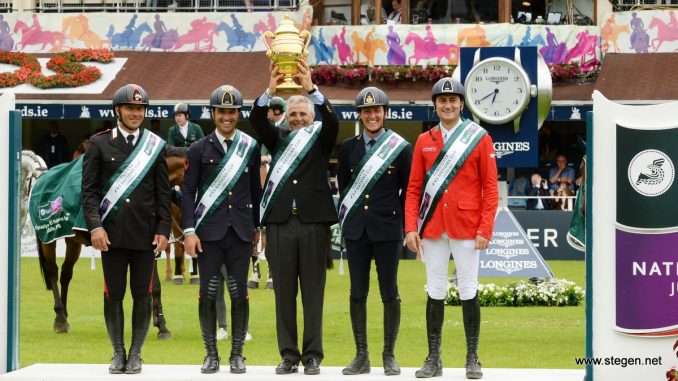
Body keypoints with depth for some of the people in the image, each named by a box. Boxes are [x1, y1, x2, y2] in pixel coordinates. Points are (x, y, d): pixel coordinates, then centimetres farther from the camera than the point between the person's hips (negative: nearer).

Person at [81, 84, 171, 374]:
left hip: (145, 234, 1)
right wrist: (95, 226, -9)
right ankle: (118, 353, 12)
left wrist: (163, 230, -1)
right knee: (113, 295, 2)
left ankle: (136, 353, 12)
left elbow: (163, 192, 7)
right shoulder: (99, 144, 4)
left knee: (142, 296, 2)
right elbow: (89, 189, 1)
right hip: (111, 234, -1)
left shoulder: (155, 145, 8)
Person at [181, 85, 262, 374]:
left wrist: (257, 227, 11)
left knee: (239, 294, 1)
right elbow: (188, 192, 1)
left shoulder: (251, 147, 6)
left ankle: (237, 354, 9)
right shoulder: (199, 149, 3)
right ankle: (211, 355, 10)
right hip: (209, 232, -1)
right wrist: (189, 231, -7)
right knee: (208, 294, 2)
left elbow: (256, 190, 12)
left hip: (241, 231, 1)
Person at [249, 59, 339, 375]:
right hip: (280, 222, 2)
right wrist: (270, 90, -17)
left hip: (313, 221, -2)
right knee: (284, 293, 3)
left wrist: (310, 88, -22)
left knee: (313, 291, 1)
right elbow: (257, 120, 0)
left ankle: (312, 355, 5)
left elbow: (332, 120, -9)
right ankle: (288, 355, 8)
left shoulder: (321, 138, 10)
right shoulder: (279, 138, 15)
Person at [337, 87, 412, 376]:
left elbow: (409, 191, 4)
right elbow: (343, 187, 15)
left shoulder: (401, 148, 0)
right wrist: (348, 216, 9)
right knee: (357, 293, 4)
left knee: (389, 292, 0)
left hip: (387, 230, -3)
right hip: (356, 230, 3)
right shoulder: (348, 148, 8)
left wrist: (404, 226, 1)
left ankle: (389, 356, 8)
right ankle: (361, 356, 10)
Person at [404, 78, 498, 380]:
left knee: (468, 292, 0)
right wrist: (411, 227, -1)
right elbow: (414, 188, 9)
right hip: (432, 228, 3)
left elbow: (490, 188, -1)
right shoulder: (424, 141, 10)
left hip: (466, 228, -3)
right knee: (435, 293, 5)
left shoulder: (479, 138, 1)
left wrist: (485, 229, -9)